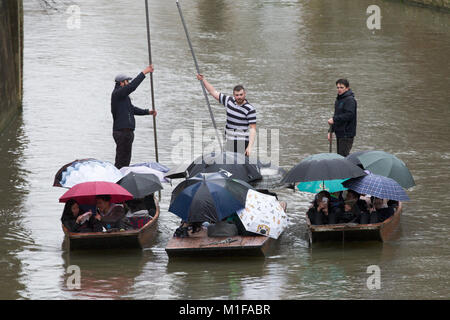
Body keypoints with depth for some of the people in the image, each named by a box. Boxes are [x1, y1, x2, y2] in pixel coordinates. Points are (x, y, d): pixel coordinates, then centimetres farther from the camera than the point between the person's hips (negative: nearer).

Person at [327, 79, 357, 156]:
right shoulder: (338, 100, 17)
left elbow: (349, 115, -24)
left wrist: (334, 119, -23)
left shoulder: (350, 100, -14)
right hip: (339, 133, 10)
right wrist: (331, 131, 19)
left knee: (343, 156, -13)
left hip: (347, 134, -10)